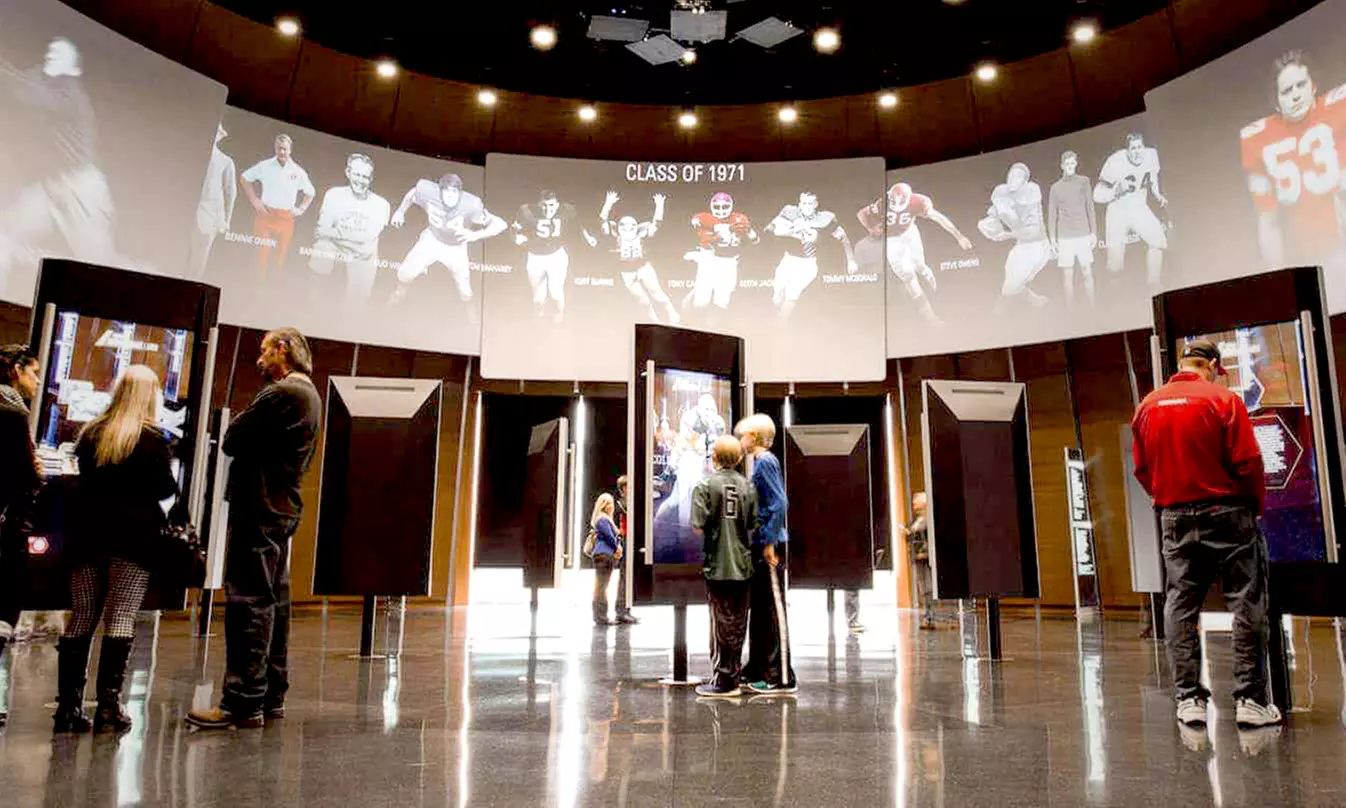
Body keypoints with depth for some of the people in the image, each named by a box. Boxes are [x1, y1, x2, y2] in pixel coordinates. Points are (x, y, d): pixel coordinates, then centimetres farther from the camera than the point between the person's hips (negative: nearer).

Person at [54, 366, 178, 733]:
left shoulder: (91, 432, 9)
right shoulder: (154, 439, -6)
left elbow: (84, 479, 14)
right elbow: (165, 489, -6)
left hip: (87, 534, 5)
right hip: (133, 536, -4)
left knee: (81, 619, 8)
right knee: (121, 620, -2)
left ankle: (68, 706, 7)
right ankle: (108, 707, -4)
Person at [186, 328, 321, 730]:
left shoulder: (281, 394, -14)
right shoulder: (309, 395, 18)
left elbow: (233, 440, -15)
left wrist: (239, 422, 6)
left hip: (259, 509, -10)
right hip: (282, 508, 10)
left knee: (248, 601, -8)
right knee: (273, 602, 13)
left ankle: (242, 701, -5)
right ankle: (271, 695, 20)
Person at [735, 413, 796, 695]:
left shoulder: (766, 461, -12)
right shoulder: (761, 462, 16)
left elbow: (780, 504, -19)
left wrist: (770, 543, -20)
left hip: (770, 546, -10)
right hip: (760, 546, 10)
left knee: (774, 610, -6)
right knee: (759, 609, 15)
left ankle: (782, 678, -1)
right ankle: (758, 670, 25)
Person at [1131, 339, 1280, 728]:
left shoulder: (1147, 406, 5)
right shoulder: (1223, 400, -7)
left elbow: (1141, 469, 7)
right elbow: (1248, 462, -10)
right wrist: (1257, 505, 5)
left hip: (1175, 518, 4)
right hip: (1227, 513, -3)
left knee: (1180, 606, 7)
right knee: (1247, 604, 5)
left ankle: (1189, 699, 8)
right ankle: (1250, 698, 5)